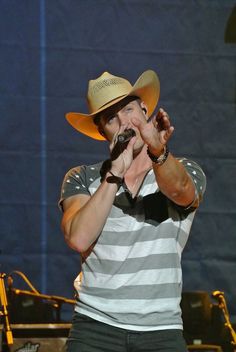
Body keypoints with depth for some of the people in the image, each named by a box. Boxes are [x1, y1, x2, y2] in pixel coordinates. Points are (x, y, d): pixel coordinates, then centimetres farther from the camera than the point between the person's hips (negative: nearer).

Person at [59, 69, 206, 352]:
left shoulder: (186, 173, 7)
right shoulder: (81, 179, 8)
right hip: (96, 327, 0)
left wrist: (158, 149, -39)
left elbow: (178, 189, -19)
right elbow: (79, 238, -10)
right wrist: (116, 172, -11)